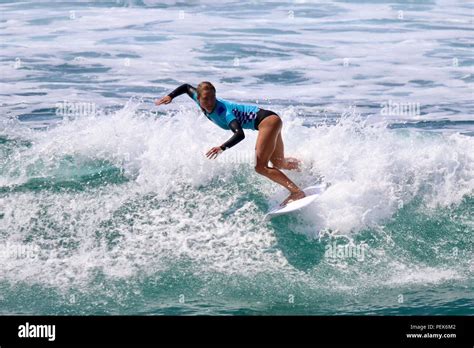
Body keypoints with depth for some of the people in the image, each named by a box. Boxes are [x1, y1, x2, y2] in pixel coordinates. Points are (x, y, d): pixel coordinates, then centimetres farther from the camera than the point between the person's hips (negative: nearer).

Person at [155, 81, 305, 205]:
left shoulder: (223, 110, -28)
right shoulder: (199, 99, -5)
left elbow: (240, 134, -40)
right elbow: (186, 87, 15)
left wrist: (222, 148, -52)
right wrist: (170, 96, 1)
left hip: (267, 120, -9)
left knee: (260, 167, -20)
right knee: (279, 163, 22)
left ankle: (297, 192, -24)